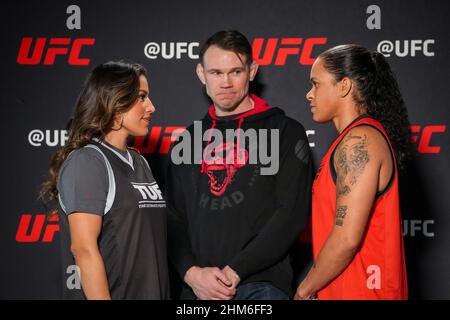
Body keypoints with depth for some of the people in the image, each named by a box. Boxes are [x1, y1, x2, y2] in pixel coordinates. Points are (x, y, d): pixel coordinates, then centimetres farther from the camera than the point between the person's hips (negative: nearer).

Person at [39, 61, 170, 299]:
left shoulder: (139, 163, 11)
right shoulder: (86, 162, -14)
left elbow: (149, 240, 12)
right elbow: (84, 249, -20)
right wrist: (103, 298, -23)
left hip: (150, 292, 8)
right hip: (105, 294, -8)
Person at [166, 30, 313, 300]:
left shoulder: (285, 132, 2)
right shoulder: (188, 141, 16)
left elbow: (291, 214, -7)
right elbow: (174, 219, 12)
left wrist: (235, 270, -12)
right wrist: (191, 272, -5)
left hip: (261, 285, -4)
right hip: (196, 288, 4)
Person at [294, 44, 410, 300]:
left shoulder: (358, 141, -17)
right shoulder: (361, 137, 14)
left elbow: (347, 238, -22)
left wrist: (305, 289, -12)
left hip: (360, 291, -9)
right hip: (346, 289, 9)